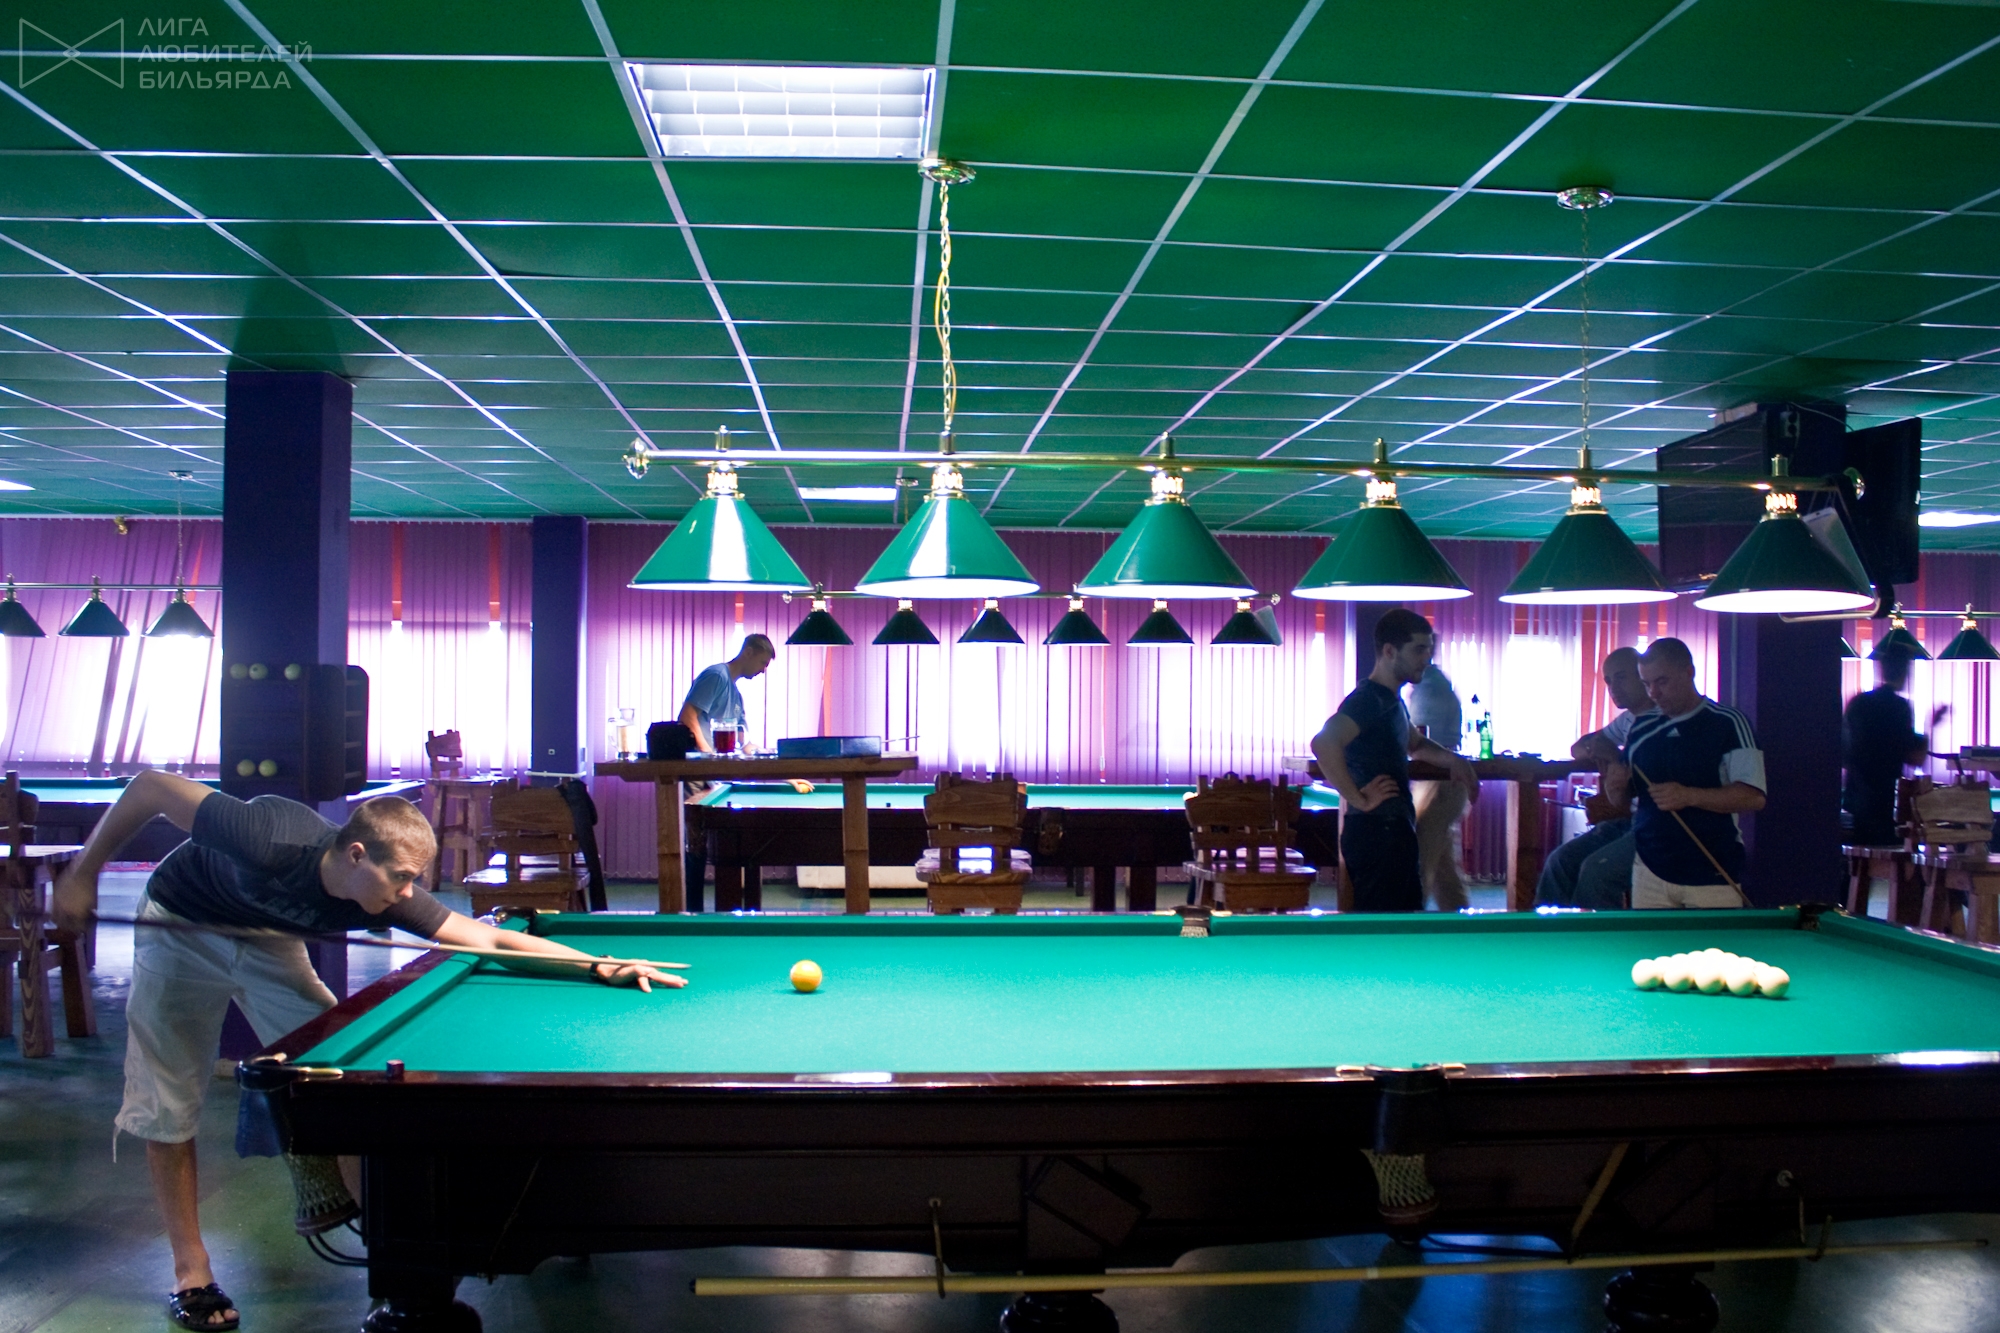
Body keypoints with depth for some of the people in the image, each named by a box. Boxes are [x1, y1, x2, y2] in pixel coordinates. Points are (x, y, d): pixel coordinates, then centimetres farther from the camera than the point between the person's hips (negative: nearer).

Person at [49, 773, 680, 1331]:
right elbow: (149, 787, -29)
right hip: (180, 930, -4)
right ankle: (190, 1268, 9)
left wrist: (601, 965, -35)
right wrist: (82, 875, -20)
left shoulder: (387, 896, -28)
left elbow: (489, 937, -27)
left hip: (267, 939, 4)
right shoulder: (269, 842, -42)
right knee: (170, 1104, -1)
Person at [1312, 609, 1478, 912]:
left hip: (1395, 832, 10)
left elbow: (1415, 744, 37)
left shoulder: (1393, 701, 17)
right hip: (1376, 833, -10)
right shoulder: (1368, 699, -15)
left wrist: (1452, 760, 16)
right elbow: (1323, 743, -33)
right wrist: (1359, 799, -25)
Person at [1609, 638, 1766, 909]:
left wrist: (1689, 796, -24)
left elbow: (1755, 797, -12)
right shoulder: (1641, 727, 10)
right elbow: (1618, 798, 18)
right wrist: (1618, 786, -6)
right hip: (1650, 871, 4)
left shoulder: (1729, 724, -5)